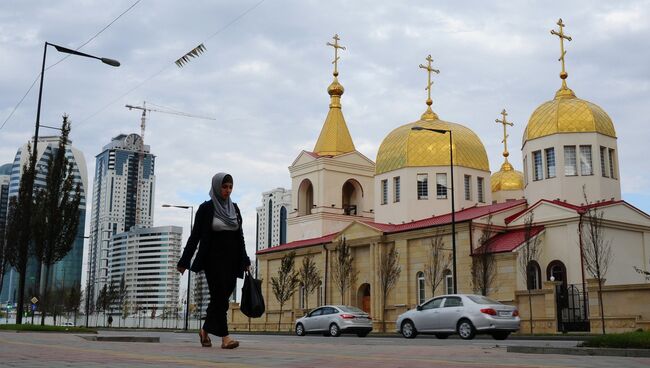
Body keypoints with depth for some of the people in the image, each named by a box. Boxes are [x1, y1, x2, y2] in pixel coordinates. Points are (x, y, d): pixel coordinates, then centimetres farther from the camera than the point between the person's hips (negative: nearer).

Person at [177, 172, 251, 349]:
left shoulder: (234, 208, 12)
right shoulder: (206, 208, -3)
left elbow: (240, 237, 15)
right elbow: (195, 236, -3)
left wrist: (245, 261, 10)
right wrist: (184, 262, -5)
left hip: (231, 260, 5)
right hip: (213, 260, -5)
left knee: (221, 298, 8)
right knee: (220, 297, -11)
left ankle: (205, 330, 26)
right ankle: (224, 337, -11)